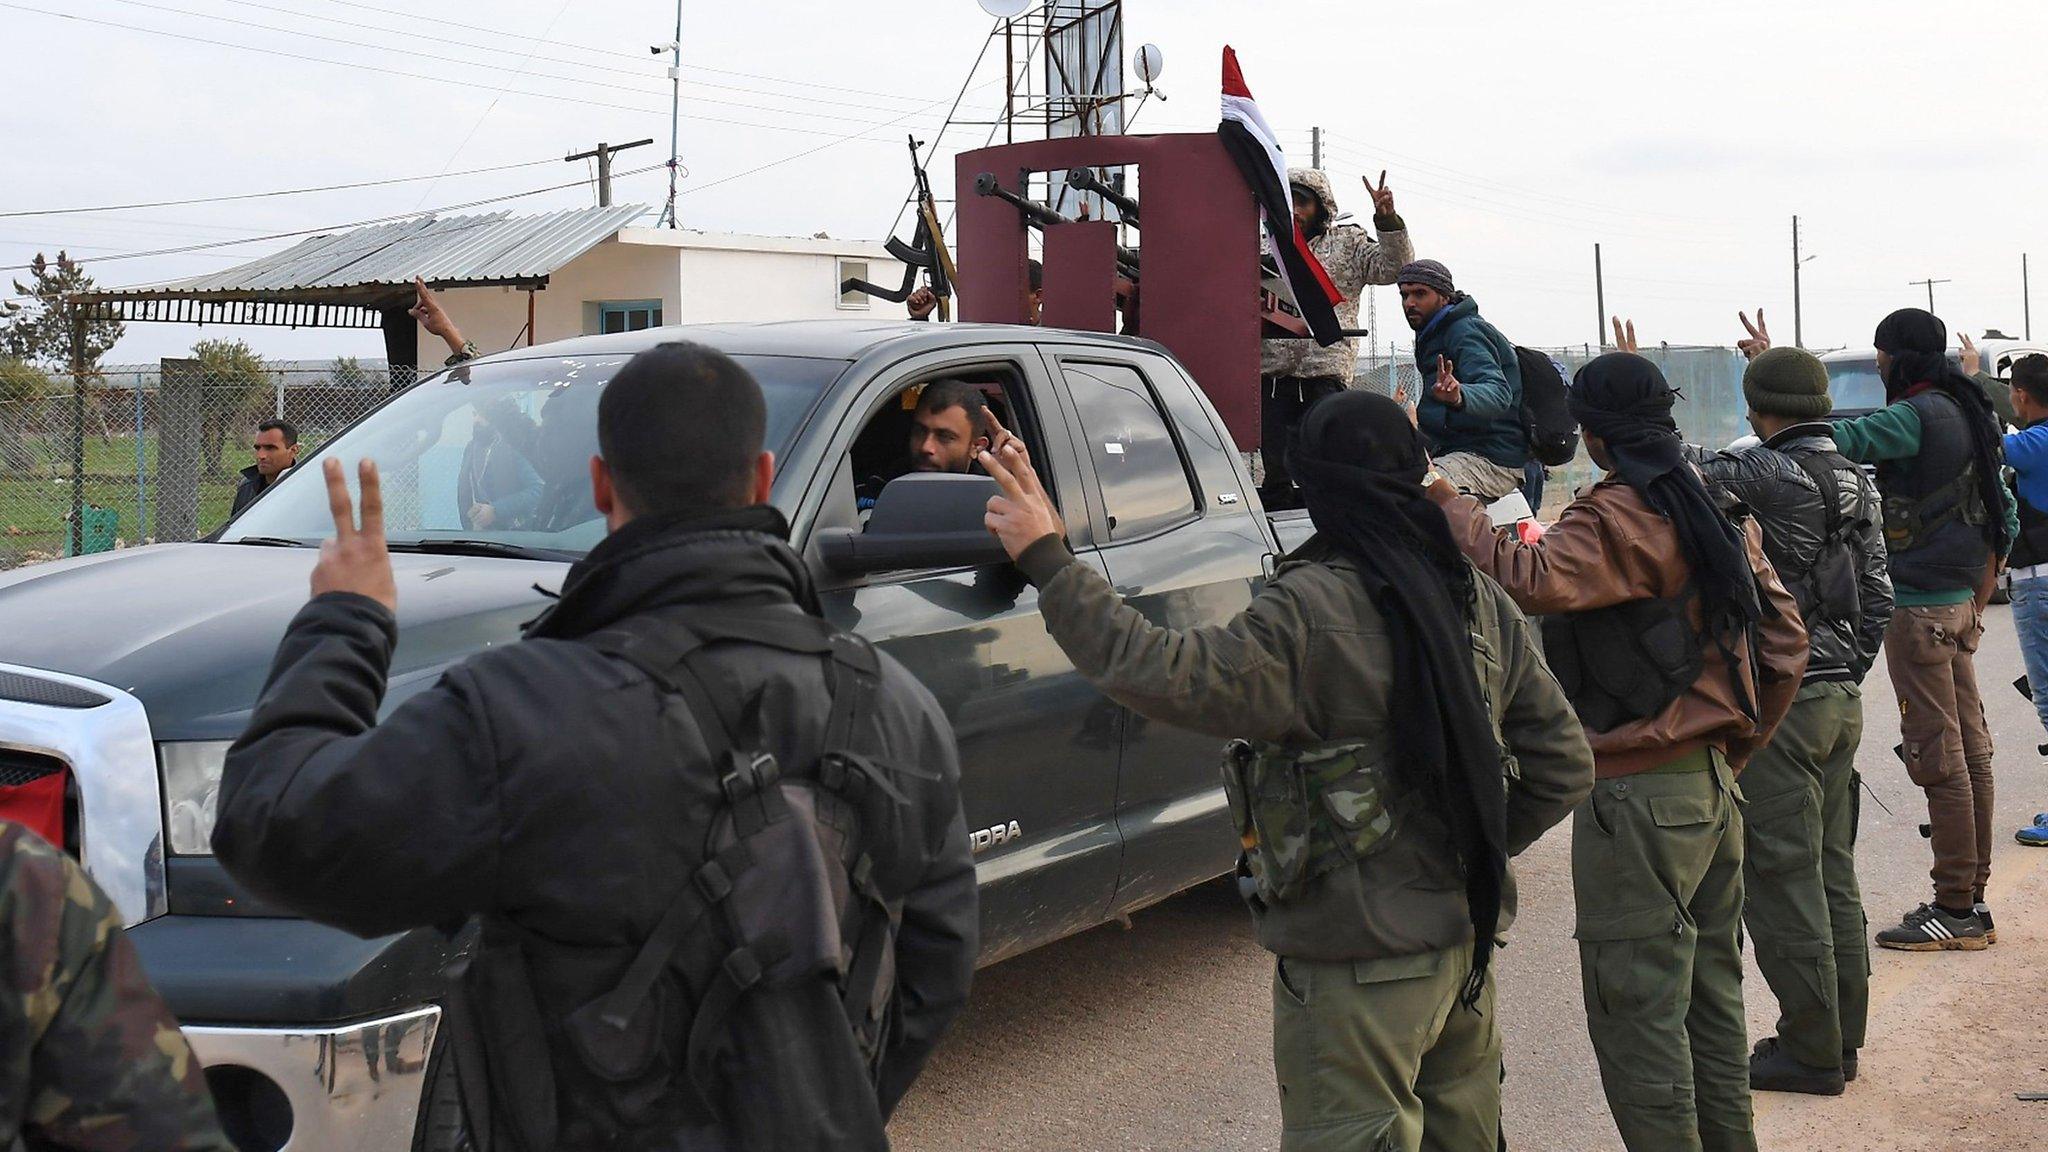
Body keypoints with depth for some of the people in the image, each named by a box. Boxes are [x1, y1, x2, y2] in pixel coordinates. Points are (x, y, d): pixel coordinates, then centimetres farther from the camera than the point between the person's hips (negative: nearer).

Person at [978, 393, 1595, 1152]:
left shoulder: (1314, 612, -21)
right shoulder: (1480, 602, 4)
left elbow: (1166, 674, -28)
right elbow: (1565, 765, 7)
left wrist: (1047, 560, -22)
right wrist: (1471, 855, 14)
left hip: (1359, 970, -8)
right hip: (1466, 946, 8)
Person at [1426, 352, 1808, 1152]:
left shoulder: (1615, 518, -15)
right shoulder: (1717, 511, 12)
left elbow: (1534, 583, -35)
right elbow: (1784, 643, 15)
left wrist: (1457, 511, -22)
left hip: (1637, 800, -9)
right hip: (1713, 786, 9)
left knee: (1638, 1017, -3)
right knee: (1710, 996, 18)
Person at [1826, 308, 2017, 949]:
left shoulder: (1918, 416, -14)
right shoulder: (1968, 415, 14)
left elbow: (1837, 441, -24)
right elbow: (2005, 519, 19)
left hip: (1919, 607, -10)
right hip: (1958, 606, 10)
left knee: (1939, 758, -5)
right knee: (1970, 751, 12)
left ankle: (1956, 909, 0)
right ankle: (1972, 901, 19)